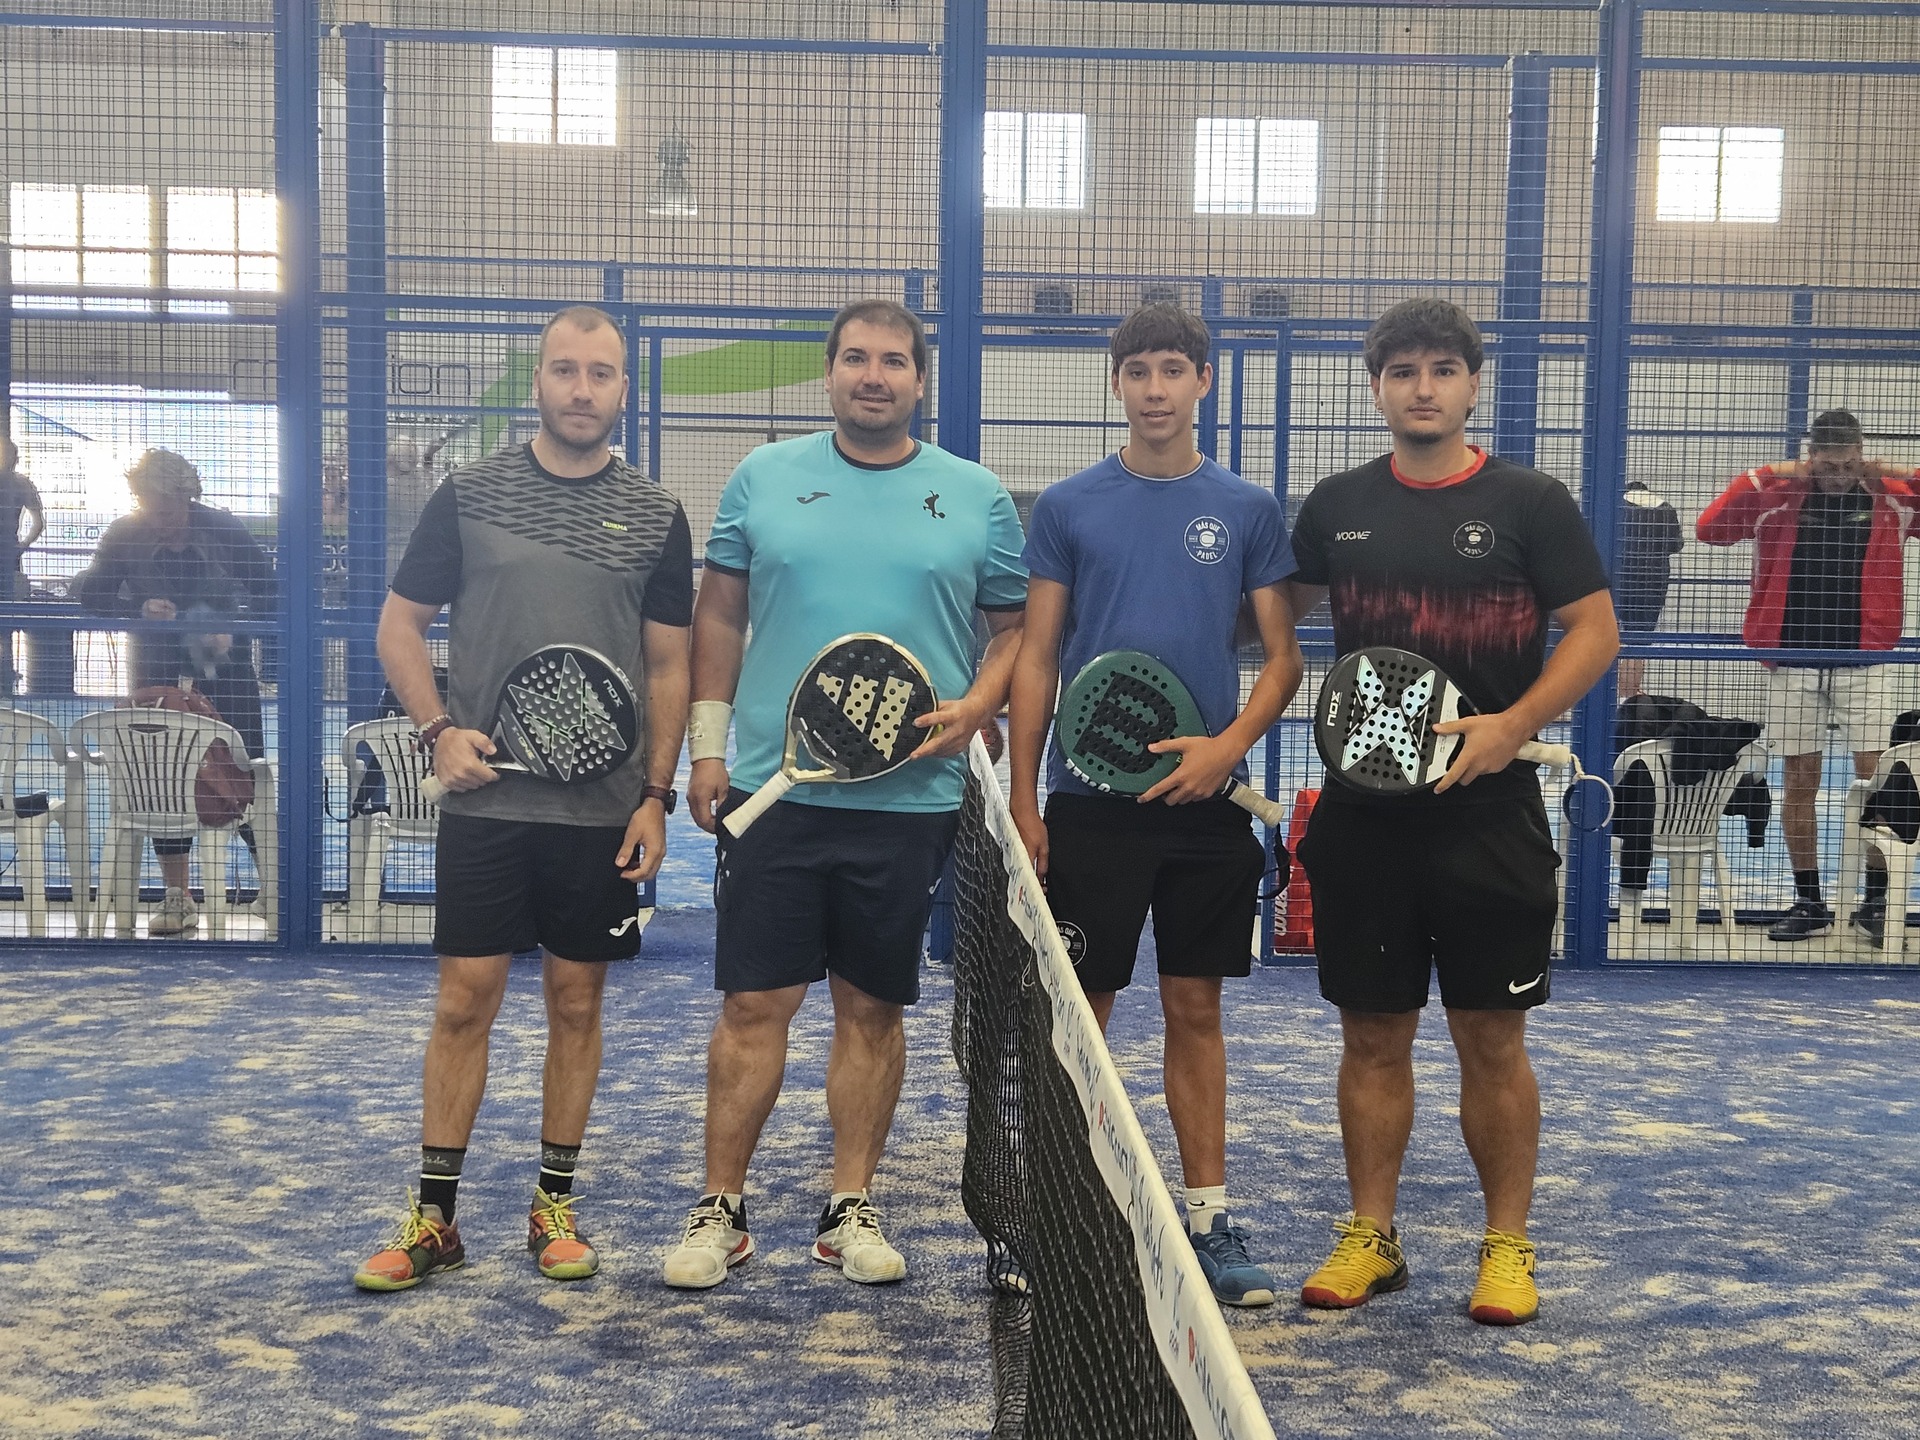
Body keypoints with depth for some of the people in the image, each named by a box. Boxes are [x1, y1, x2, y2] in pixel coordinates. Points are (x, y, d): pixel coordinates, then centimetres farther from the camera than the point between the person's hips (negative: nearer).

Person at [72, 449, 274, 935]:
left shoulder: (225, 530, -9)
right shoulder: (125, 535, -5)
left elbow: (268, 594, -4)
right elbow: (88, 592, -1)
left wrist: (234, 631, -20)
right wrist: (139, 609, -19)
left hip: (225, 667, -2)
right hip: (157, 672, 2)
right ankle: (177, 898, 14)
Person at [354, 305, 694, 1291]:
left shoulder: (656, 516, 5)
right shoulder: (469, 495, 2)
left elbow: (668, 667, 6)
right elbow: (400, 626, 7)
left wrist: (655, 794, -1)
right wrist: (438, 729, -9)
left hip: (603, 810, 1)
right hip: (485, 799, -1)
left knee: (576, 1002, 8)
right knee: (465, 999, 2)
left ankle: (555, 1205, 22)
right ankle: (433, 1217, 13)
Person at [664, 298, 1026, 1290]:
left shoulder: (976, 497, 6)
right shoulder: (764, 478, 7)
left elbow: (1016, 626, 9)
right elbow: (719, 618, 10)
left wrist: (974, 706, -9)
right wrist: (707, 746, 3)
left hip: (910, 797, 0)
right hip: (771, 789, 0)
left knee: (873, 1008, 9)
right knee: (754, 1003, 2)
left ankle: (851, 1211, 21)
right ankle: (720, 1211, 15)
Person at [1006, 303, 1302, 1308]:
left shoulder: (1247, 509, 5)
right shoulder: (1067, 506, 3)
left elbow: (1283, 657, 6)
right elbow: (1036, 658, 3)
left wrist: (1229, 744, -12)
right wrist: (1022, 801, -3)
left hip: (1204, 801, 1)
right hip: (1088, 801, -1)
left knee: (1196, 1009, 9)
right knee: (1079, 1009, 4)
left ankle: (1208, 1218, 18)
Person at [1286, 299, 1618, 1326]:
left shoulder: (1530, 502, 0)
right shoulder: (1338, 506, 8)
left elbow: (1595, 631, -2)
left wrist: (1513, 725, -16)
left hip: (1489, 814, -2)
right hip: (1362, 813, 2)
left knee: (1492, 1038, 5)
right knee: (1372, 1035, 9)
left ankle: (1507, 1247, 20)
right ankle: (1370, 1239, 22)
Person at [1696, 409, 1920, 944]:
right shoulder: (1778, 498, 0)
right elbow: (1709, 528, -6)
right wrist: (1760, 476, -12)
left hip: (1864, 663, 0)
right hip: (1793, 664, 0)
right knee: (1800, 782, 6)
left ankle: (1876, 902, 11)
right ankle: (1809, 904, 17)